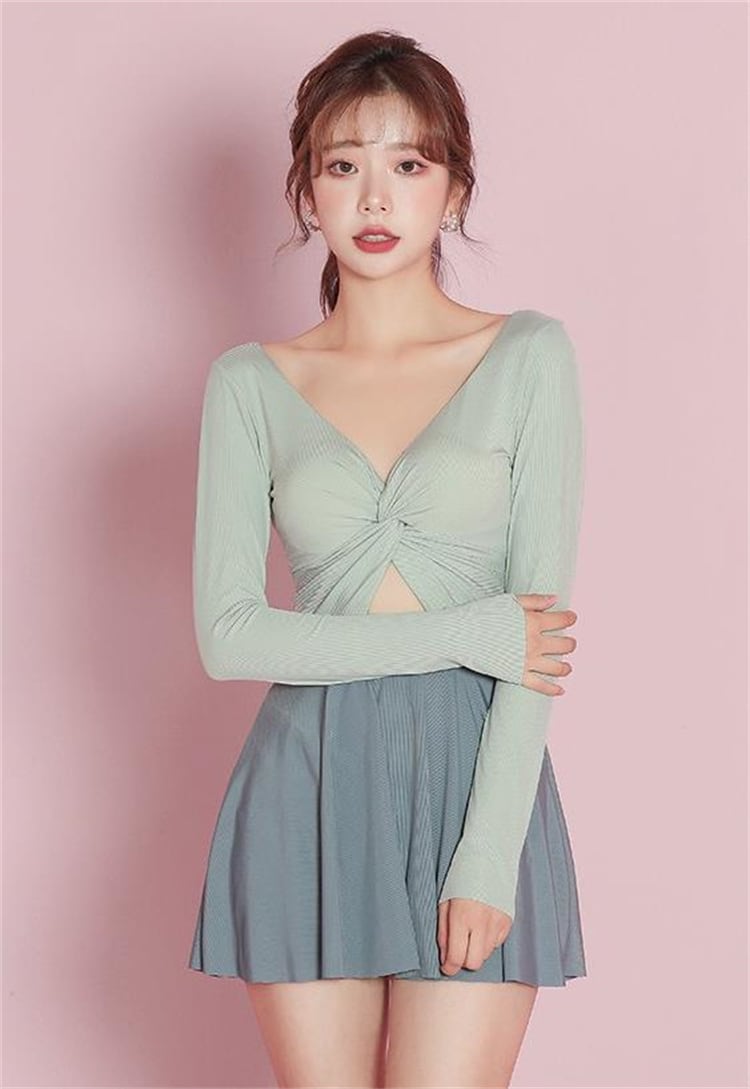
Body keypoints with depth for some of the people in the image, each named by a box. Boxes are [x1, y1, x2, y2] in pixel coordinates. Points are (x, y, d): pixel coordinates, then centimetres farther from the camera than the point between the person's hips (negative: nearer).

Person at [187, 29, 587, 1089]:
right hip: (307, 784, 2)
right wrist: (465, 633, -10)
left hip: (477, 774, -1)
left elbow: (540, 619, -4)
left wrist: (488, 857, -11)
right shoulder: (250, 383, 5)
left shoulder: (529, 356, 2)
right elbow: (227, 633, -3)